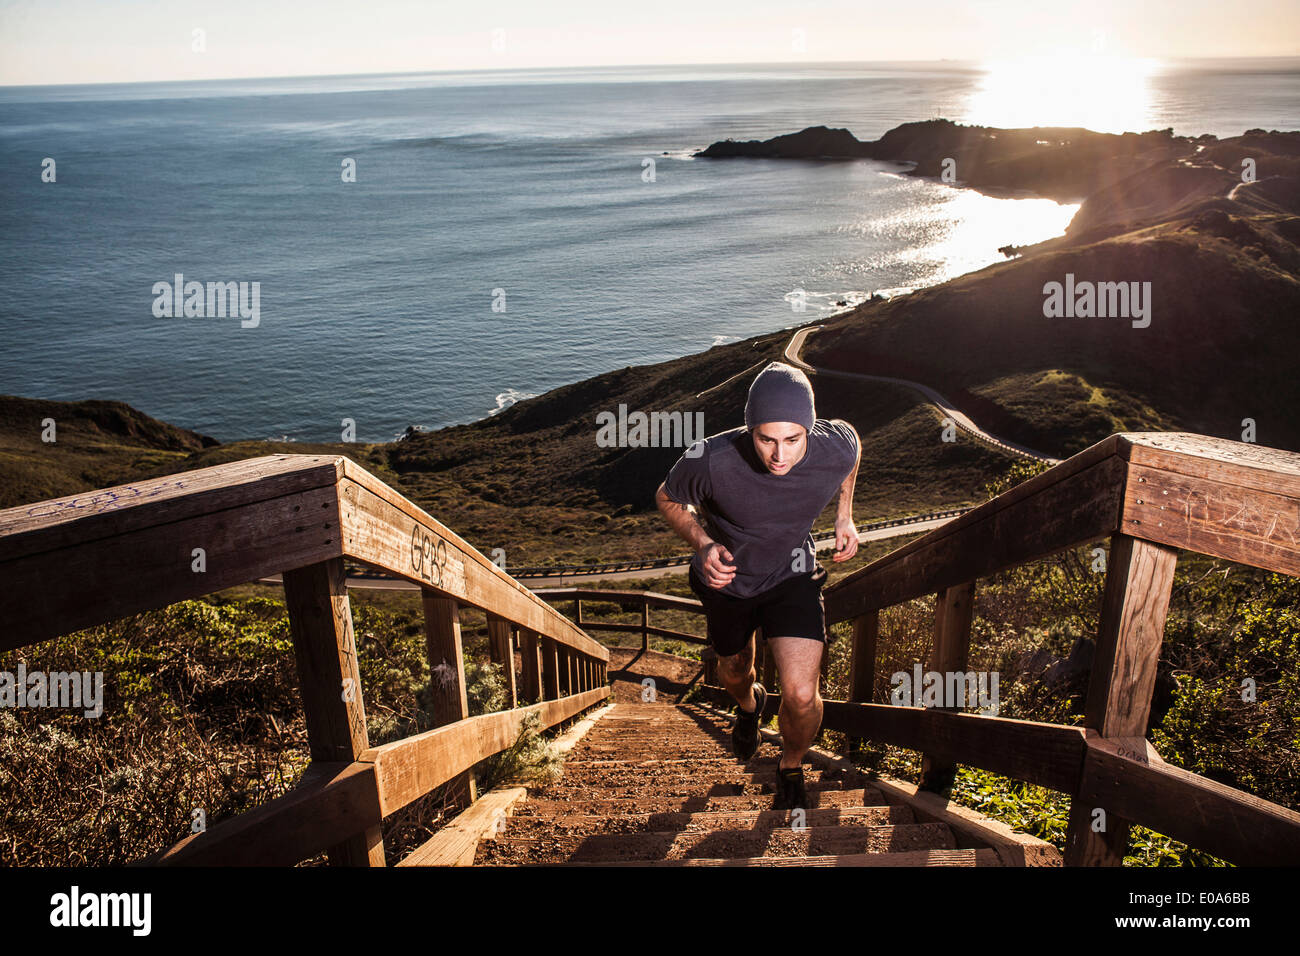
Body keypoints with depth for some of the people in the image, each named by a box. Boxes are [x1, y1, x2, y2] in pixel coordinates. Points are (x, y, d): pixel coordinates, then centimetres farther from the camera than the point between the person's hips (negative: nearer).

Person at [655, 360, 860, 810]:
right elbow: (667, 498, -13)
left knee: (801, 694, -17)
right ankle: (749, 704, 65)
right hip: (727, 577, 1)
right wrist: (704, 545, -28)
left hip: (792, 575, 0)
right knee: (734, 672, 25)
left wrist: (844, 516, 0)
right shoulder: (711, 460, -36)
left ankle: (791, 770, 18)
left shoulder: (836, 447, -30)